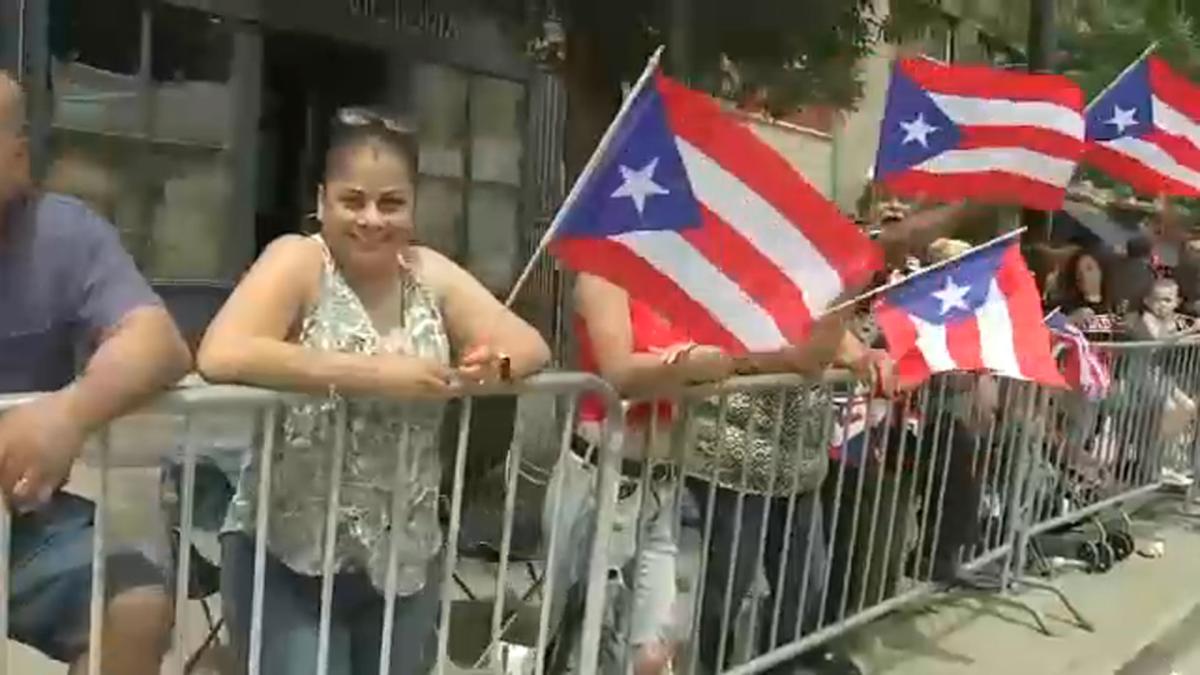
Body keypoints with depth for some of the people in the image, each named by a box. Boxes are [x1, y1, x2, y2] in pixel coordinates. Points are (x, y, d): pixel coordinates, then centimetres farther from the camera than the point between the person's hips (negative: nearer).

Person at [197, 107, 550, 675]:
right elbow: (220, 356, -28)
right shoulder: (299, 261, -12)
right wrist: (375, 374, -29)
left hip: (406, 559, 5)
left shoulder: (430, 273, 3)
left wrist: (498, 363, -19)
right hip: (287, 559, -5)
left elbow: (530, 345, 5)